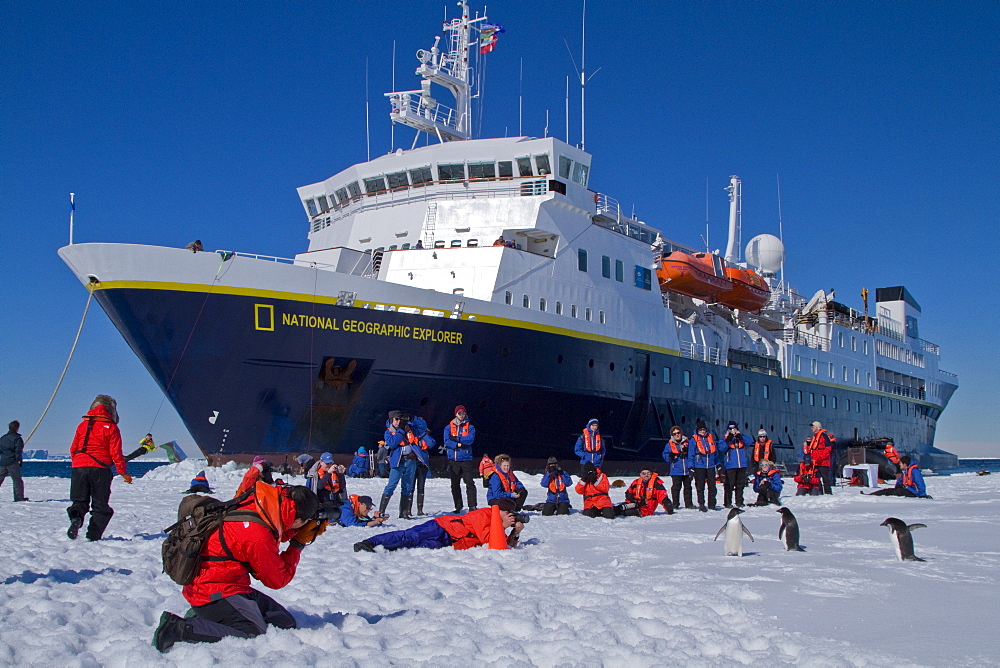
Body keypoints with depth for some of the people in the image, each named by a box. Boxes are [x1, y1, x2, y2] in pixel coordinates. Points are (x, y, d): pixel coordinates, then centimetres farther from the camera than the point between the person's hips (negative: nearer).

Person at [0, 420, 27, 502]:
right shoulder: (17, 438, -6)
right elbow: (18, 451, -12)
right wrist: (19, 460, -5)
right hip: (12, 462, -6)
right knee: (17, 480, 0)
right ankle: (19, 497, -3)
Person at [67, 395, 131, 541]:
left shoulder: (82, 425, 11)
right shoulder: (111, 427, -1)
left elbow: (73, 449, 14)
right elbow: (116, 453, -3)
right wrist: (124, 473, 4)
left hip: (79, 467, 3)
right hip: (100, 468, -3)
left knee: (80, 500, 11)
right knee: (100, 504, 7)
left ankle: (76, 517, -19)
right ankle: (93, 535, 1)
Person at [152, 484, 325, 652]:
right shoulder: (258, 537, -27)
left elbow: (277, 534, 17)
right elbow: (277, 580, -10)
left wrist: (306, 533, 1)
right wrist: (298, 545, -2)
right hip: (215, 593, -10)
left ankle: (202, 616, 9)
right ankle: (177, 628, -18)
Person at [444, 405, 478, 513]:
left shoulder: (470, 427, 6)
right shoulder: (448, 427, 9)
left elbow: (470, 439, -11)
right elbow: (447, 441, -4)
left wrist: (456, 438, -10)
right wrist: (459, 444, -15)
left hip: (466, 459, -2)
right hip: (453, 459, 2)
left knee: (469, 483, -8)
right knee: (455, 485, 6)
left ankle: (472, 506, -8)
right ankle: (458, 507, 13)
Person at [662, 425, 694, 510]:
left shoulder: (686, 443, 7)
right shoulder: (669, 444, 3)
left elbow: (690, 455, 9)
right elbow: (665, 456, 2)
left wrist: (690, 466, -2)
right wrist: (670, 456, -18)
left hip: (686, 470, 2)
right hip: (676, 470, -2)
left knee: (687, 487, 9)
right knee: (676, 487, -2)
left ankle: (688, 503, 17)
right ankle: (675, 504, 6)